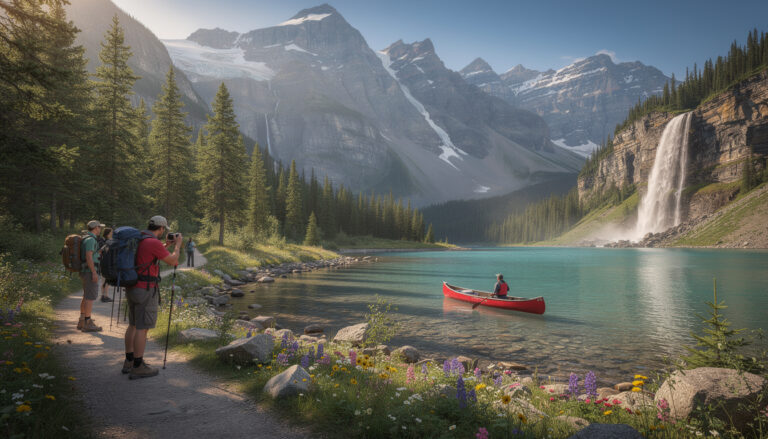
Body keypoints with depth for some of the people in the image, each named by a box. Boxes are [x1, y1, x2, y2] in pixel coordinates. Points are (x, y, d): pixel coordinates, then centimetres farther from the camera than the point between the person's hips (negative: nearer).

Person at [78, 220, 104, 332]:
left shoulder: (86, 239, 17)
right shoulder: (91, 239, -15)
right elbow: (89, 257, -23)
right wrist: (94, 273, -23)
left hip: (86, 272, 10)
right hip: (90, 272, -10)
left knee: (86, 297, 15)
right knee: (91, 297, -8)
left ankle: (82, 322, 19)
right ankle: (87, 324, -7)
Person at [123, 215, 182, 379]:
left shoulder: (138, 240, 11)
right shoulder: (154, 243, -17)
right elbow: (173, 261, -8)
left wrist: (166, 245, 28)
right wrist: (178, 244, 6)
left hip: (132, 288, 9)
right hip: (146, 291, -9)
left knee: (133, 325, 16)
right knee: (143, 328, -2)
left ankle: (129, 362, 24)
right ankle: (138, 368, 4)